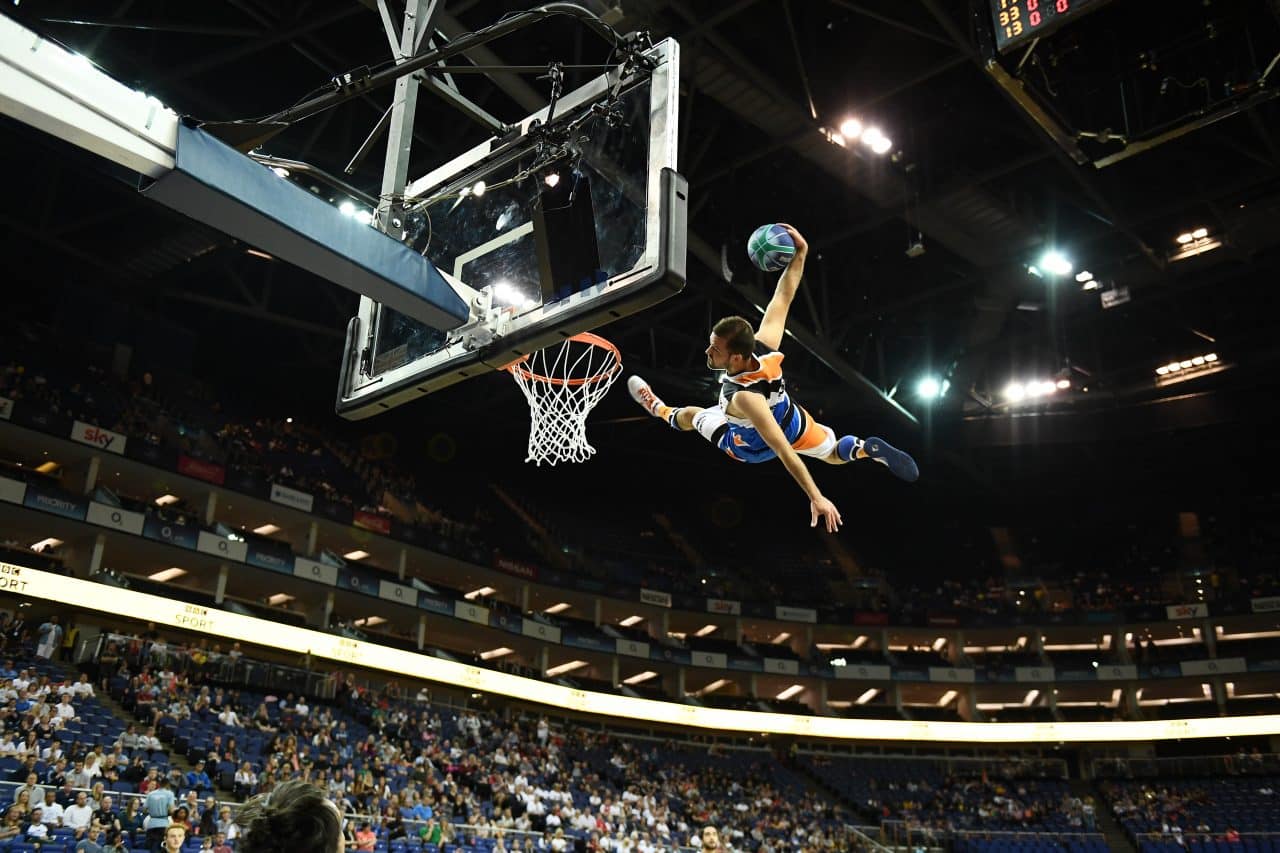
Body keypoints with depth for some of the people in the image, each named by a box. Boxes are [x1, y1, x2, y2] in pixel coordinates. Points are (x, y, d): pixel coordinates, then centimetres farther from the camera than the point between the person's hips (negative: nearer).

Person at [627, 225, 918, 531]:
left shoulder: (745, 397, -50)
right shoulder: (764, 346, -37)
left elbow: (784, 452, -47)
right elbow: (784, 297, -22)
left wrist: (816, 498, -43)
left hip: (755, 446, -4)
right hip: (796, 421, 4)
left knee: (689, 415, 22)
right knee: (835, 453, 34)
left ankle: (658, 409, 55)